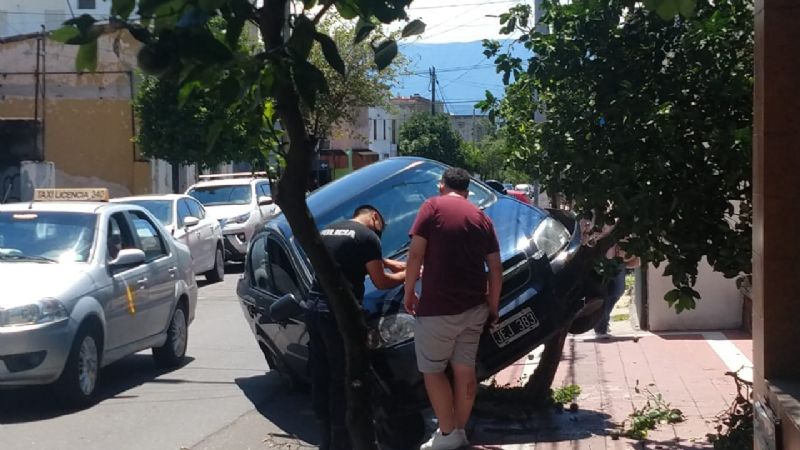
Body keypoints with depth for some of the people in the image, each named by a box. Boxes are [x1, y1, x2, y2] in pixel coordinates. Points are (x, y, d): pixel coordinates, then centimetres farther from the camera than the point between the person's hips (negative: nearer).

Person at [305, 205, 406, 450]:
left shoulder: (327, 230, 19)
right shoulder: (367, 236, -5)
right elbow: (380, 282, -1)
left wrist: (389, 263, 34)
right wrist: (408, 275, 15)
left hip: (314, 307, 8)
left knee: (320, 376, 13)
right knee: (342, 379, 0)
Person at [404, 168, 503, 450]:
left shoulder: (433, 207, -5)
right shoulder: (482, 218, 11)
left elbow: (416, 254, -12)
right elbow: (496, 269, 9)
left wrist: (409, 292, -1)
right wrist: (493, 306, 17)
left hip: (438, 307, -6)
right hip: (474, 307, 6)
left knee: (432, 370, 6)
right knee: (465, 370, 12)